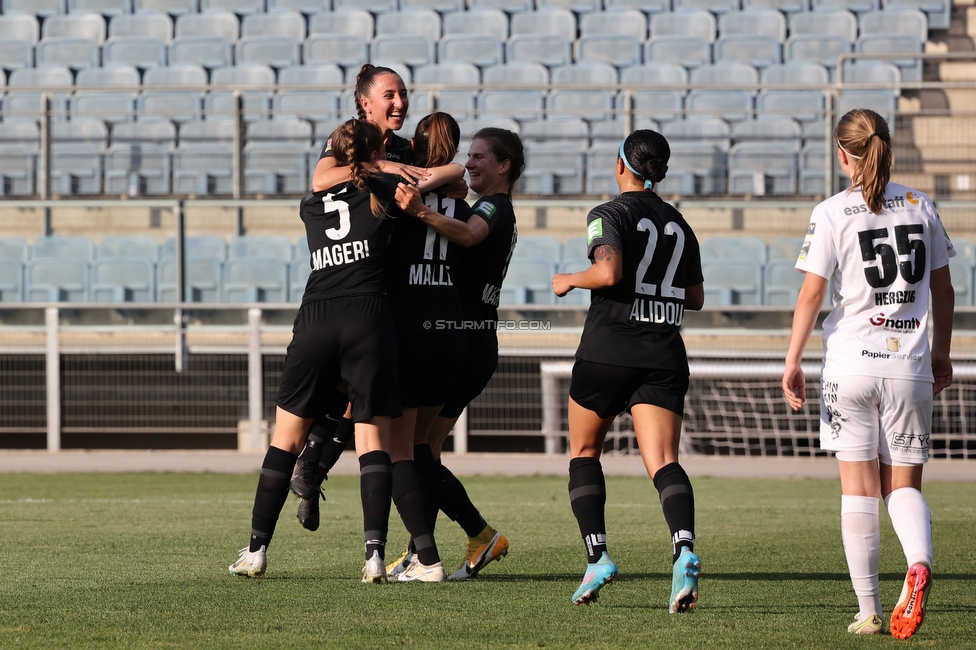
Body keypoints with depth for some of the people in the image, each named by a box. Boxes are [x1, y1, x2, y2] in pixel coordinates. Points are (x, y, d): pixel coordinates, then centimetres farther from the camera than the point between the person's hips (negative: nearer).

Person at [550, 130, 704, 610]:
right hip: (665, 355, 4)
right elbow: (695, 297, 20)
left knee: (584, 451, 15)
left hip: (607, 351, -4)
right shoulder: (679, 225, 15)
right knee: (662, 462, -7)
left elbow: (608, 272, -21)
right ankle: (684, 548, -33)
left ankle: (597, 556, 3)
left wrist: (570, 280, -3)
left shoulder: (609, 215, -4)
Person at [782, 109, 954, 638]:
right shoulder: (920, 207, 5)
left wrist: (792, 363, -1)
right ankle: (919, 563, -22)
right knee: (904, 485, 9)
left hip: (851, 364, -2)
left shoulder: (832, 214, -5)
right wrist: (941, 352, 23)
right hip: (909, 366, 2)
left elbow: (811, 295, -8)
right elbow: (942, 289, 11)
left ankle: (868, 610, 3)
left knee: (859, 489, 5)